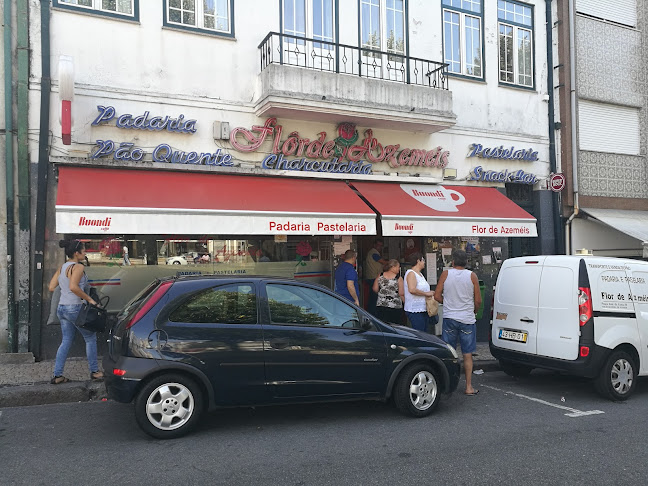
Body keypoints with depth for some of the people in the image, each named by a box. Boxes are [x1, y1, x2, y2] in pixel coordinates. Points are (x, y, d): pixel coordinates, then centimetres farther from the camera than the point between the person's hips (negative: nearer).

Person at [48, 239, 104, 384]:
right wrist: (89, 299, -22)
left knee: (66, 341, 14)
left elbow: (51, 287, 9)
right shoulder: (78, 267, -15)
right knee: (91, 338, 7)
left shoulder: (62, 268, 10)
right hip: (75, 308, -8)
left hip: (61, 308, 8)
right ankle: (94, 371, 14)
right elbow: (73, 287, -28)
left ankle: (57, 375, 13)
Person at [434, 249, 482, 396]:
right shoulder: (472, 276, -3)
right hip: (467, 319, -1)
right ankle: (469, 387, 9)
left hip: (449, 318, 1)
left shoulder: (445, 274, -2)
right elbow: (478, 301, -2)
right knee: (467, 355, 7)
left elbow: (437, 296, -1)